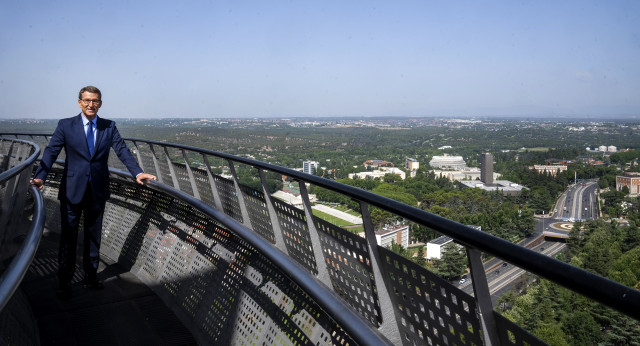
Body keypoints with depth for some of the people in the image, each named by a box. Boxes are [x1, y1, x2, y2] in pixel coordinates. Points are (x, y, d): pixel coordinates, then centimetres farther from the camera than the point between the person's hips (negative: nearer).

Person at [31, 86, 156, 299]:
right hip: (72, 190, -2)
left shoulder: (109, 127, 4)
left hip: (98, 191, 2)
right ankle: (64, 283, 20)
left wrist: (138, 173, -22)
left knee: (93, 236, 14)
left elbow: (122, 151, -6)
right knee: (68, 237, 5)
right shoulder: (66, 125, -1)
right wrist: (40, 176, -26)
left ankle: (91, 277, 30)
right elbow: (51, 152, -10)